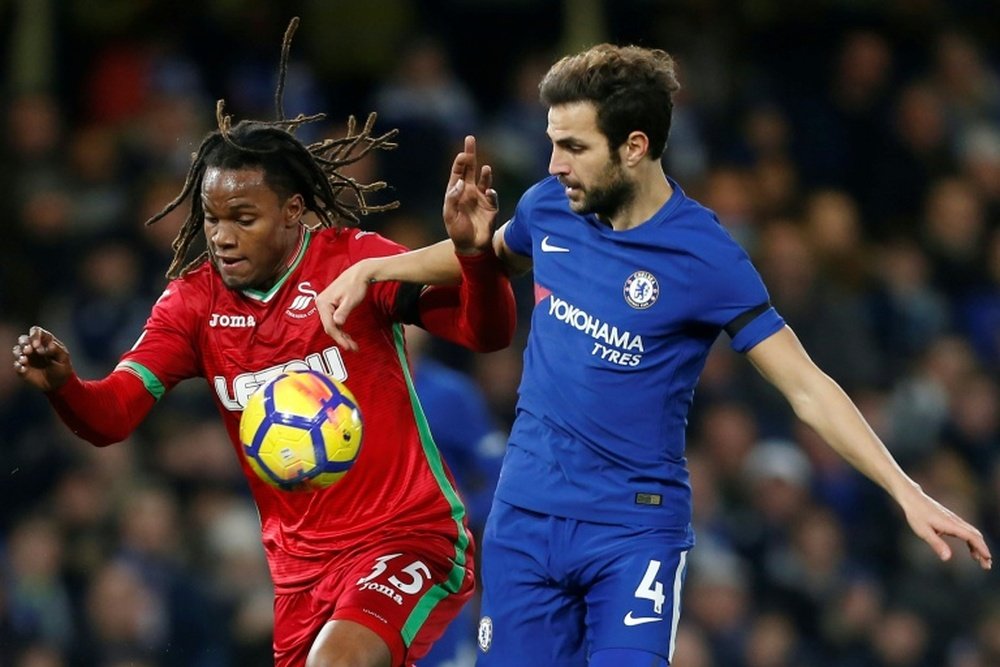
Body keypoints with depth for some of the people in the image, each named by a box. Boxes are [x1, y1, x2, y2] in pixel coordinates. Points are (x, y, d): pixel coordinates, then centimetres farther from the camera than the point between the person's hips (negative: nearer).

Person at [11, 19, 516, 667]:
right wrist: (62, 384, -26)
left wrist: (475, 254, -38)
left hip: (410, 537, -6)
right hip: (300, 562, 6)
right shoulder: (193, 300, 2)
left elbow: (486, 332, -17)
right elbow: (112, 415, -4)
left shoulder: (353, 261, -10)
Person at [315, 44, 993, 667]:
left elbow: (807, 387, -13)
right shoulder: (549, 207, 1)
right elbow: (489, 255, 25)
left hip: (634, 529, -5)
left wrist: (907, 492, -21)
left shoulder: (705, 255, -15)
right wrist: (369, 269, 13)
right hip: (525, 514, 5)